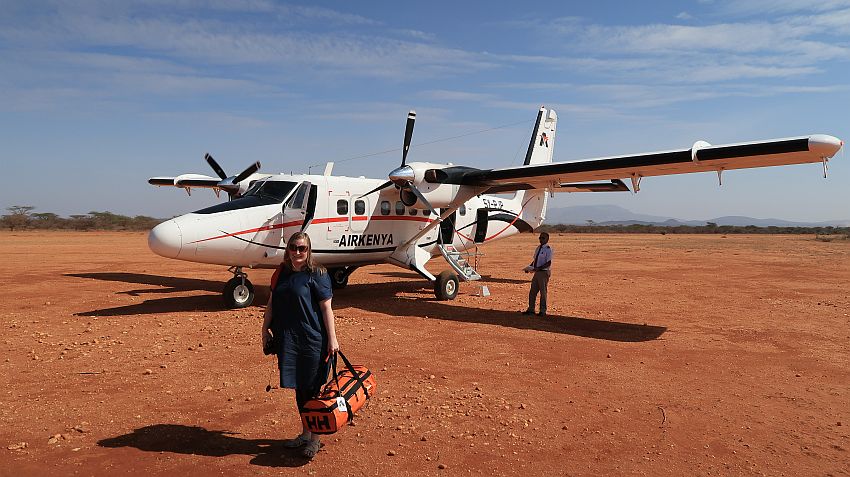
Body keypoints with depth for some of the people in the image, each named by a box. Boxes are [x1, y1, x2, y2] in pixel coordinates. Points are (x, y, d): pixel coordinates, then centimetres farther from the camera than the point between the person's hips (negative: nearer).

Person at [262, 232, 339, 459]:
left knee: (311, 389, 3)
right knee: (298, 388, 14)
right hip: (287, 340, 5)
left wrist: (332, 339, -11)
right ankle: (305, 433, 30)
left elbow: (326, 307, -9)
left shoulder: (317, 274, -7)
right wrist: (266, 329, 16)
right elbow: (271, 303, 18)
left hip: (312, 340, -5)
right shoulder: (281, 273, 9)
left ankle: (314, 438, 18)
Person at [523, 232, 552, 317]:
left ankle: (543, 311, 13)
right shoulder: (538, 248, 12)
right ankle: (531, 309, 21)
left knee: (543, 292, 2)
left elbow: (548, 263, -17)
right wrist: (530, 267, 4)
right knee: (532, 291, 11)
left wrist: (538, 268, -26)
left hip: (544, 272, -8)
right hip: (537, 272, 8)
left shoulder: (548, 249, -12)